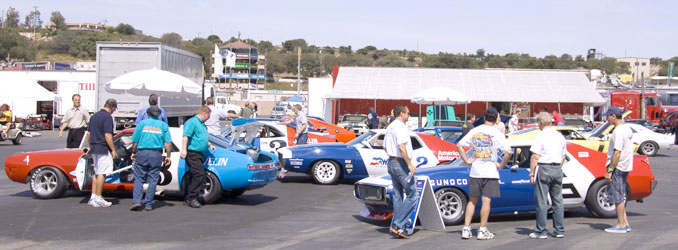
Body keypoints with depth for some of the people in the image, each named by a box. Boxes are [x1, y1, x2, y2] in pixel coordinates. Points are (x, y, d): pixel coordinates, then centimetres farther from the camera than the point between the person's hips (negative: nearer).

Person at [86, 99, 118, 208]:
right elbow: (108, 135, -19)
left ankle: (93, 197, 16)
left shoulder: (94, 116, 13)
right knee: (102, 173, -4)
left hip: (94, 149, 9)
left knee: (96, 173, 16)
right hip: (103, 149, -9)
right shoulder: (107, 117, -14)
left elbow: (89, 132, 18)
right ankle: (98, 199, -2)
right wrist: (113, 150, -14)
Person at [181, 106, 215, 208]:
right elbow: (185, 136, -18)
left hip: (200, 154, 10)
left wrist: (209, 144, 24)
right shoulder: (192, 122, -9)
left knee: (193, 177, 10)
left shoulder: (202, 124, 23)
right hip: (192, 153, -10)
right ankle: (192, 198, -11)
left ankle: (188, 199, 15)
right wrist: (184, 149, -27)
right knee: (199, 176, -17)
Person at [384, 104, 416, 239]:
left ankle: (396, 226, 14)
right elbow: (401, 147, -24)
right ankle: (398, 225, -10)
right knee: (412, 195, -6)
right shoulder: (401, 127, -15)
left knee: (397, 195, 13)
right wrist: (410, 164, -22)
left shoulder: (389, 127, 15)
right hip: (401, 164, -10)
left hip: (391, 162, 10)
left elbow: (385, 147, 22)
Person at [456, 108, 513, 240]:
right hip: (490, 172, -3)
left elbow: (459, 145, 2)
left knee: (472, 200, 12)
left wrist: (467, 161, 5)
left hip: (475, 171, 4)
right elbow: (508, 152, -17)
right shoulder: (497, 134, -8)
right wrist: (501, 165, -4)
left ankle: (466, 229, 9)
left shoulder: (474, 131, 3)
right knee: (486, 201, 2)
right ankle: (482, 230, 6)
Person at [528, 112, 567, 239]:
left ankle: (541, 231, 0)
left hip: (543, 168, -6)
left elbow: (535, 157, -13)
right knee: (558, 200, 11)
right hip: (557, 169, 6)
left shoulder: (540, 136, -10)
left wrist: (532, 173, -10)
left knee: (541, 201, -2)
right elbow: (563, 157, 16)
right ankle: (559, 230, 15)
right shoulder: (560, 136, 11)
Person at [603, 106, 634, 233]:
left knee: (617, 196, -3)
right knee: (621, 196, 16)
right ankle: (625, 223, 20)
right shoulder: (628, 128, 12)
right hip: (625, 166, 10)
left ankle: (621, 225, 2)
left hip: (617, 167, -10)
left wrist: (609, 170, -19)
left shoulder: (618, 131, -18)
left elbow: (617, 153, -23)